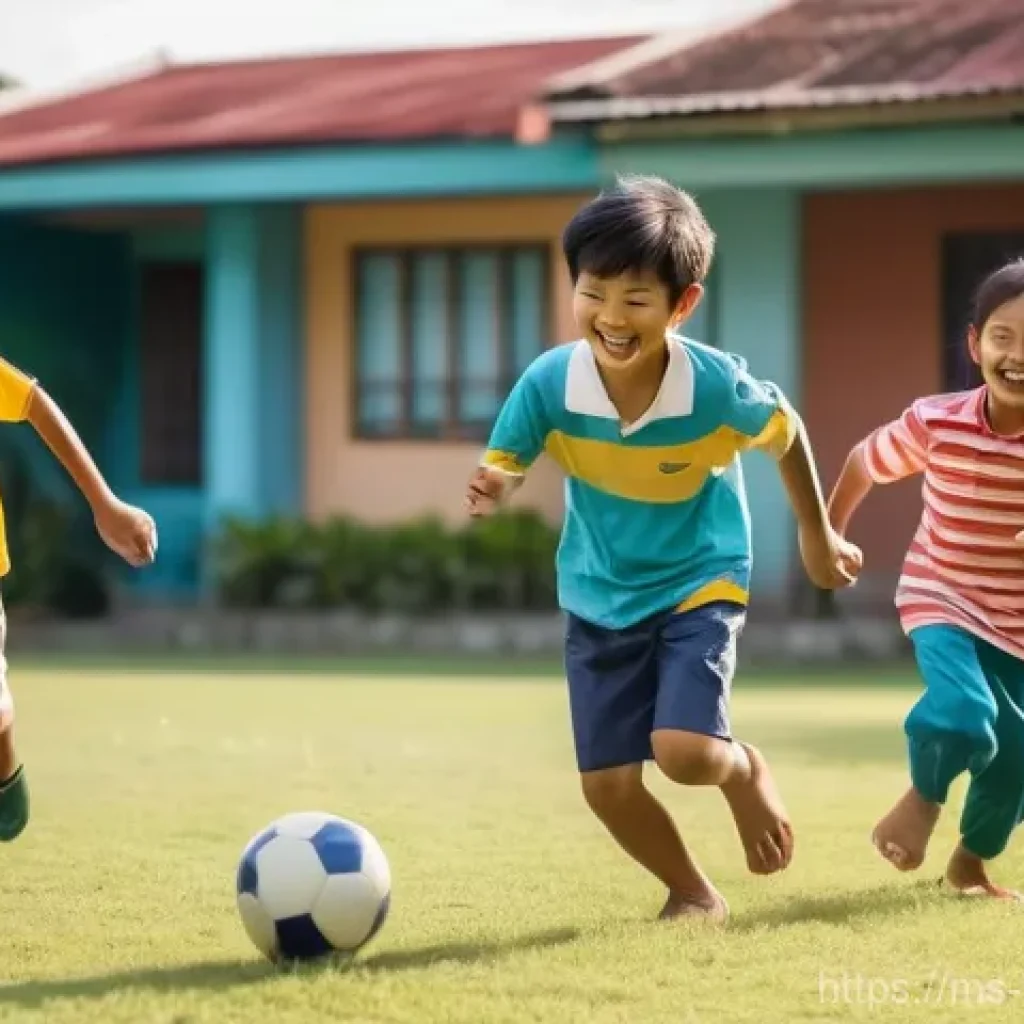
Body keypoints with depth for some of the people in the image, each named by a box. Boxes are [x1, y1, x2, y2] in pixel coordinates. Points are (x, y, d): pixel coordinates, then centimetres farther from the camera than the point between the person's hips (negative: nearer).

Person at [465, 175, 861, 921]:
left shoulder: (717, 386, -24)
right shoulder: (549, 383, -22)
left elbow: (785, 433, -3)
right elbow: (502, 468, -14)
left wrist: (818, 537, 10)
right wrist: (492, 491, -40)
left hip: (700, 584, -3)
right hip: (600, 597, 3)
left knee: (686, 753, -21)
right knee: (608, 783, -2)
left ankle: (746, 772, 17)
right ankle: (693, 893, 26)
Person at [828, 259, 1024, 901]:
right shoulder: (935, 424, -19)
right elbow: (866, 462, 1)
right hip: (945, 601, -2)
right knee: (964, 717, -27)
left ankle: (971, 863, 38)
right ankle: (923, 798, 7)